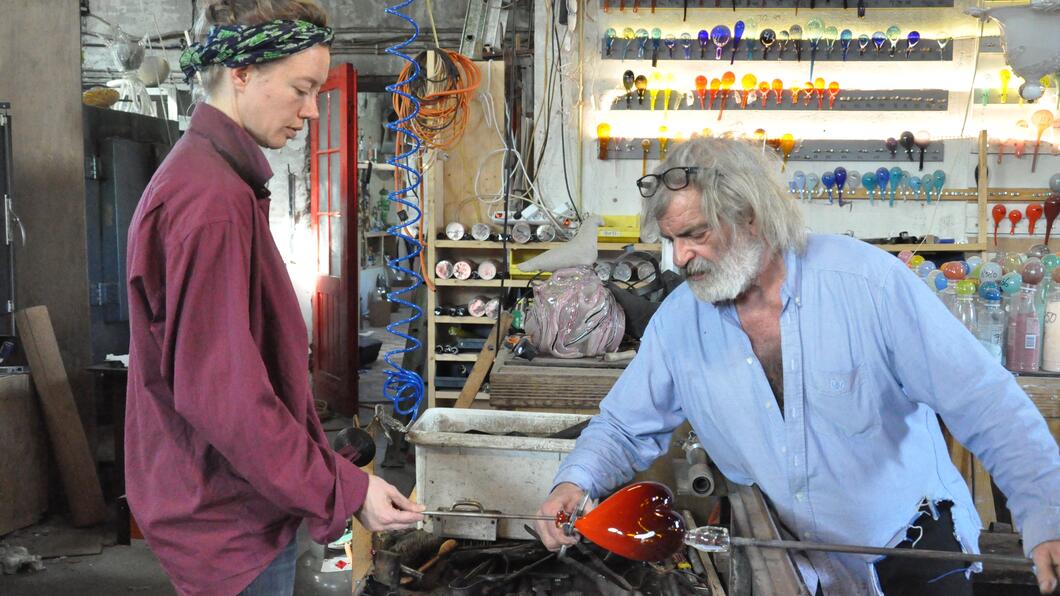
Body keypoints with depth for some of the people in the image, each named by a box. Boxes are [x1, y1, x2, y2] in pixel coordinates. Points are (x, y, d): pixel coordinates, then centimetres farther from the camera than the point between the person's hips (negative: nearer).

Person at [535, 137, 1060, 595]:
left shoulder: (868, 280, -16)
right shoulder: (678, 319, -6)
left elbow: (987, 406, -13)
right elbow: (624, 427, 2)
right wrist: (575, 482, -17)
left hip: (909, 543, -2)